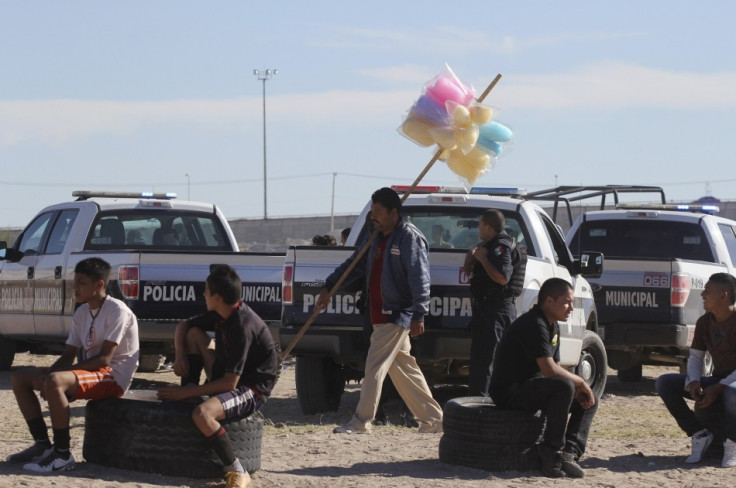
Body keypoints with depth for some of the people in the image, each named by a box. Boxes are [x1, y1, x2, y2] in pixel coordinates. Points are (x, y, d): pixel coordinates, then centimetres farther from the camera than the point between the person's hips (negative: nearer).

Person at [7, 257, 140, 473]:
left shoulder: (116, 311, -15)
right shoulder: (82, 312, 10)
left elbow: (104, 358, -22)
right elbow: (68, 355, 12)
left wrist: (52, 374, -22)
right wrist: (46, 374, -12)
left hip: (113, 376, -9)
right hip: (89, 372, 9)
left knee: (55, 381, -36)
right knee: (20, 378, 2)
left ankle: (62, 455, -29)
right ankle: (42, 445, 2)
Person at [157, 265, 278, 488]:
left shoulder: (242, 327, -28)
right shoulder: (221, 315, 0)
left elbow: (230, 382, -28)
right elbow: (183, 326, 17)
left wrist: (186, 392, -25)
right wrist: (179, 354, -3)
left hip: (251, 390, -10)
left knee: (202, 414, -36)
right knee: (194, 333, 9)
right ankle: (187, 393, 2)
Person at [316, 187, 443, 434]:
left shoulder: (409, 238, -14)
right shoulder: (378, 239, 15)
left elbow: (420, 279, -19)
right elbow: (355, 265, 24)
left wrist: (418, 315, -23)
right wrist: (328, 287, 18)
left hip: (398, 315, -9)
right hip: (383, 316, 9)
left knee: (375, 366, -9)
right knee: (403, 369, 11)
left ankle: (361, 421, -6)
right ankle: (432, 418, 17)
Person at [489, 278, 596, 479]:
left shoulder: (552, 326, 13)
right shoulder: (534, 325, -20)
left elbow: (556, 367, 14)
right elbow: (550, 370, -27)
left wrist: (577, 388, -5)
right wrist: (580, 382, -13)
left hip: (529, 389, 11)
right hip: (508, 392, -11)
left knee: (588, 401, 6)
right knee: (564, 387, -33)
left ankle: (569, 452, -13)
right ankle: (552, 453, -25)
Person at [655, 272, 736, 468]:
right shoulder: (704, 323, 6)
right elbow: (695, 357, 9)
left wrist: (718, 388, -27)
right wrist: (694, 382, -12)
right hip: (717, 382, 7)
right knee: (664, 383, -10)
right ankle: (699, 435, -10)